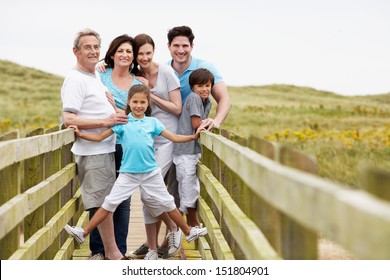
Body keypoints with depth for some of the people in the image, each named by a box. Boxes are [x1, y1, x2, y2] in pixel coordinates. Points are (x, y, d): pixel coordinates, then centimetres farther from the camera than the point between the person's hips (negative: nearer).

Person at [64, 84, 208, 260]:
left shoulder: (152, 122, 4)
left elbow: (174, 138, 6)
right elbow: (100, 137, 1)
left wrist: (194, 136, -3)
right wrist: (80, 134, -8)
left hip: (151, 172, 1)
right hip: (128, 173, -1)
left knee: (167, 203, 10)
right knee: (110, 203, -4)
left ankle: (188, 232, 25)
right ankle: (84, 233, 2)